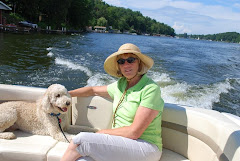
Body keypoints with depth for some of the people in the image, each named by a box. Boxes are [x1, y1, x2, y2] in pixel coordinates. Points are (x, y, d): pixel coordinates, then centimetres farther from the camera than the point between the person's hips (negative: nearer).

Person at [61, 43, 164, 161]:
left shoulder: (150, 89, -14)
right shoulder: (121, 85, 9)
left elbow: (134, 132, -18)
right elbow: (93, 90, 26)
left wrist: (103, 132, -6)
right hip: (121, 143, 6)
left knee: (81, 140, -22)